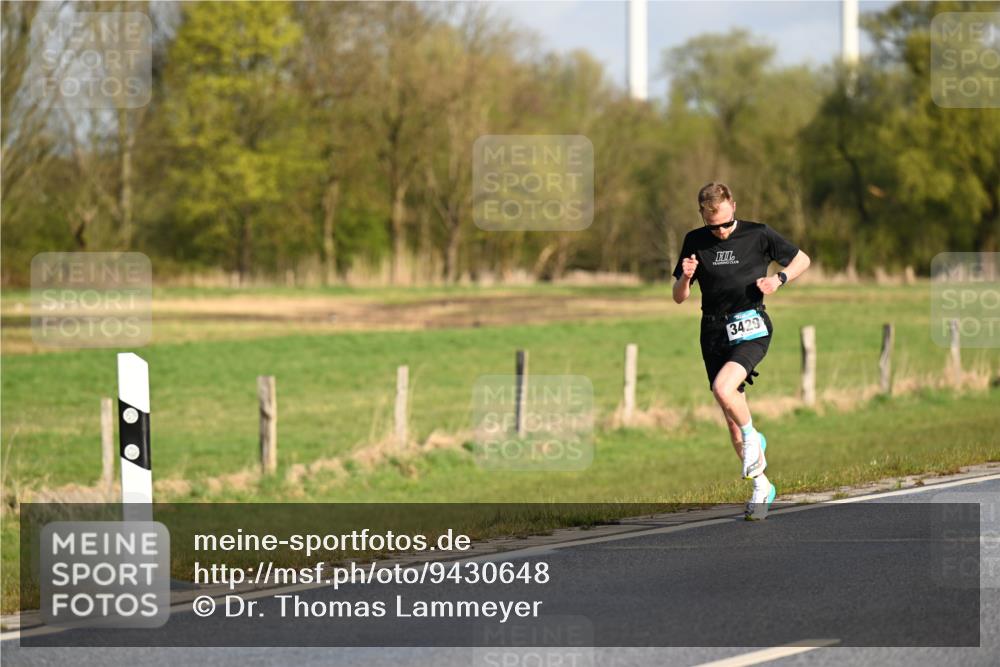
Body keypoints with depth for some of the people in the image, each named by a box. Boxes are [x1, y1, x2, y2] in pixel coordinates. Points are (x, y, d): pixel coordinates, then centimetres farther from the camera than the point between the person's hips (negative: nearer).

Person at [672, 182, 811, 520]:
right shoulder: (695, 242, 7)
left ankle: (754, 438, -2)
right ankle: (761, 486, 17)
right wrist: (685, 277, -11)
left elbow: (802, 259, 11)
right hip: (714, 332, 4)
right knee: (732, 420, 5)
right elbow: (679, 298, 10)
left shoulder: (758, 235, -1)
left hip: (750, 327, -4)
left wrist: (779, 279, -7)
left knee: (723, 388, -30)